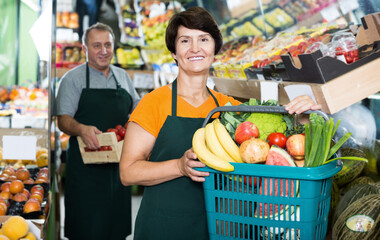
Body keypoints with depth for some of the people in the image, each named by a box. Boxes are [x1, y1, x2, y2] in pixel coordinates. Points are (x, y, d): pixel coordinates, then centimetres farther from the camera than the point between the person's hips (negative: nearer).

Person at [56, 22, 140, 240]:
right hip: (86, 163, -4)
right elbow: (63, 120, -8)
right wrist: (81, 129, -29)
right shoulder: (73, 79, -1)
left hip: (119, 162, 5)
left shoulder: (122, 76, 13)